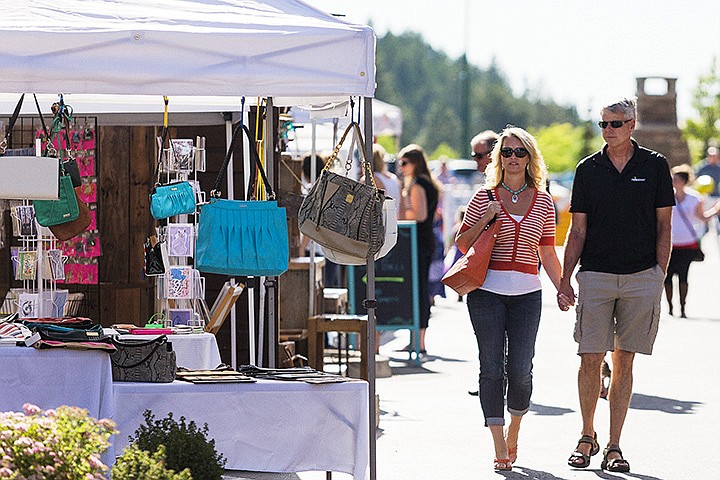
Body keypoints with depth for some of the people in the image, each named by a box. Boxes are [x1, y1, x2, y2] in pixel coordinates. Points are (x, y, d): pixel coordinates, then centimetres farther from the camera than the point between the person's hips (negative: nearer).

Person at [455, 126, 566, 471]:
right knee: (492, 367, -3)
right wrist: (485, 219, -8)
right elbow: (463, 244, 7)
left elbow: (548, 253, 13)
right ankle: (500, 446, 1)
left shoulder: (542, 201, 9)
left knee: (520, 370, -4)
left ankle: (514, 431, 23)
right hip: (487, 291, -1)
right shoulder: (484, 197, 4)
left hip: (526, 293, 1)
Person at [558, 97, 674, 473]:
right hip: (595, 276, 1)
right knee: (590, 359, -4)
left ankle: (614, 446, 7)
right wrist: (564, 280, 0)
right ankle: (587, 437, 14)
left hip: (641, 279, -1)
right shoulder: (588, 169, 6)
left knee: (624, 362, 2)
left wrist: (659, 274, -1)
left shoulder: (654, 166, 3)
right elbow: (577, 230, 7)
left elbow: (663, 225, 6)